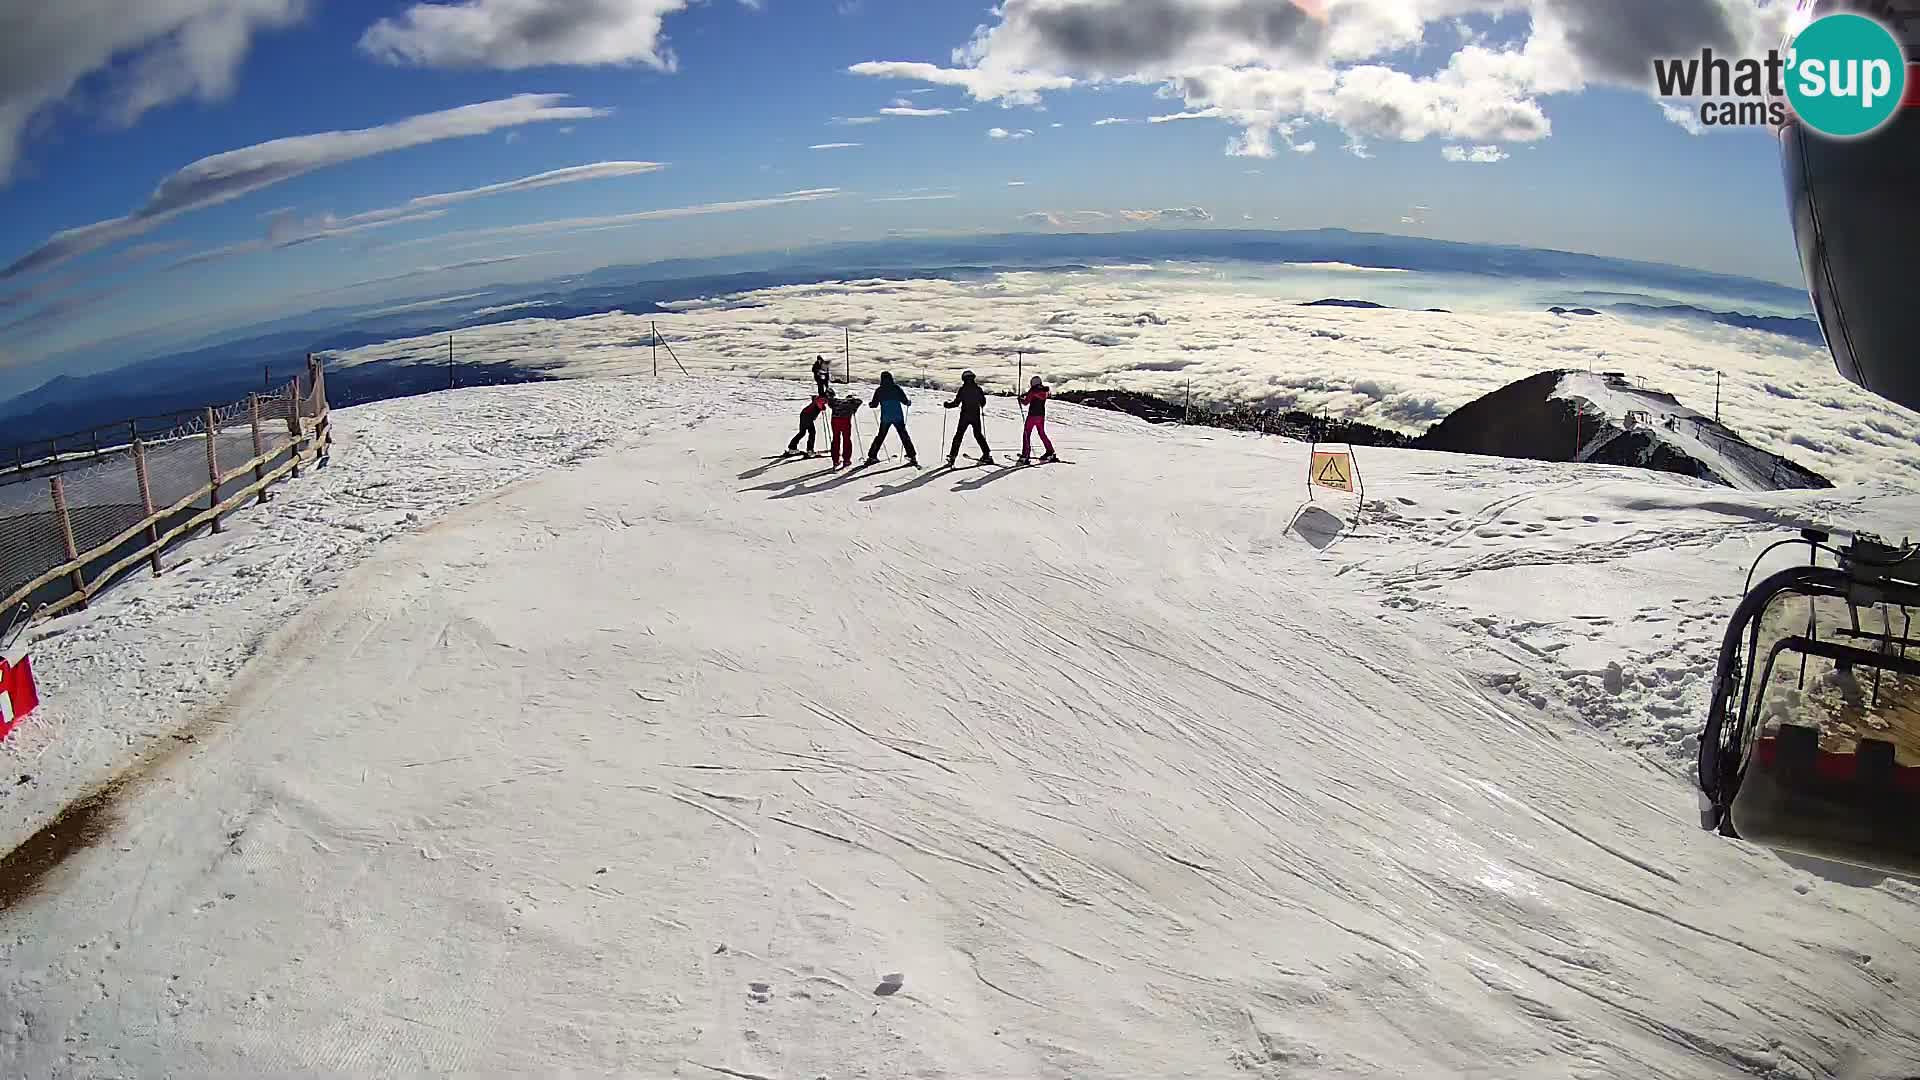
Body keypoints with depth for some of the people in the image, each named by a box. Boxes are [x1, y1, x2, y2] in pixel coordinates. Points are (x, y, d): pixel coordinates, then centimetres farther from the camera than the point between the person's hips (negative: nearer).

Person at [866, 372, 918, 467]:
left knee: (880, 437, 16)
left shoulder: (879, 391, -1)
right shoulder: (896, 388, -3)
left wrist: (870, 403, 25)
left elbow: (874, 405, 2)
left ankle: (872, 456, 14)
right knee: (904, 436, 7)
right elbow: (905, 401, -5)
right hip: (898, 417, -1)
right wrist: (909, 402, 18)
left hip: (885, 418, 1)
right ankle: (912, 457, 1)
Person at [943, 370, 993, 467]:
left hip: (964, 416, -3)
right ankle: (987, 455, 15)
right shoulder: (978, 389, 2)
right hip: (976, 416, 3)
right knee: (978, 435, 16)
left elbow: (956, 403, -9)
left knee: (958, 435, 2)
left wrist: (948, 405, 8)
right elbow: (983, 402, 9)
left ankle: (952, 456, -4)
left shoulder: (962, 389, -8)